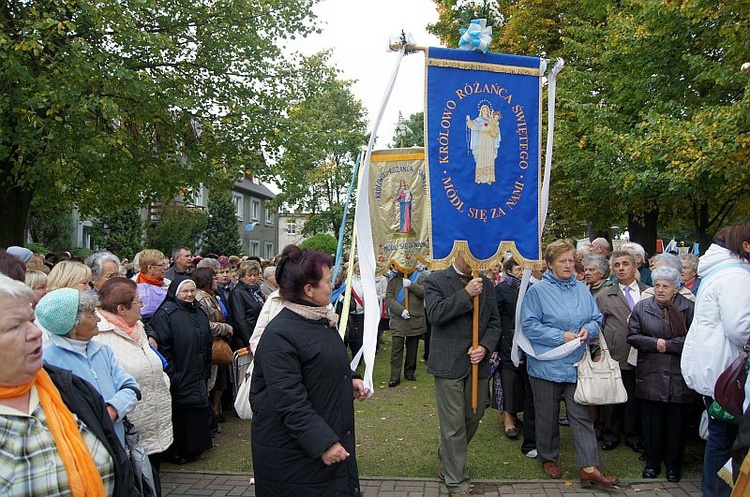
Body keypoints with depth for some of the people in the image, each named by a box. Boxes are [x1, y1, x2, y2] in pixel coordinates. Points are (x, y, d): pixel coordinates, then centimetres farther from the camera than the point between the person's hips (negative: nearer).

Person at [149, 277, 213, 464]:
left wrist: (206, 370, 15)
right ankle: (175, 451, 17)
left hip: (198, 376, 7)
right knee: (179, 414, 2)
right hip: (179, 377, -7)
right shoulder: (166, 313, -11)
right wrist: (171, 374, -19)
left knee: (198, 411, 14)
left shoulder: (199, 311, 11)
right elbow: (162, 346, -17)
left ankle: (194, 446, 28)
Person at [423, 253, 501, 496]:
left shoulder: (486, 284, 10)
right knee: (454, 424, 2)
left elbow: (494, 322, 8)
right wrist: (466, 294, -21)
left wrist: (485, 347, -9)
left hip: (478, 362, 5)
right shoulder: (435, 281, -4)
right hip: (448, 364, -5)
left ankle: (446, 456, 41)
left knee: (474, 417, 15)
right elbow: (435, 314, -17)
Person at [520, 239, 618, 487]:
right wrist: (561, 336, -18)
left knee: (581, 415, 3)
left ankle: (589, 468, 7)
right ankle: (549, 458, 30)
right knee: (548, 416, 11)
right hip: (546, 365, -3)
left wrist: (588, 329, -10)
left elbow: (596, 318, 13)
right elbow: (529, 326, -14)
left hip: (576, 365, 4)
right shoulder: (538, 291, -8)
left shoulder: (582, 290, 7)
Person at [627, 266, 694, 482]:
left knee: (676, 421, 7)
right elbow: (632, 336, 2)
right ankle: (652, 462, 22)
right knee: (651, 420, 7)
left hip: (678, 376, -1)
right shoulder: (642, 307, 5)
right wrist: (654, 343, -12)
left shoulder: (688, 308, 0)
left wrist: (667, 344, -14)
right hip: (650, 375, 1)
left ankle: (673, 465, 23)